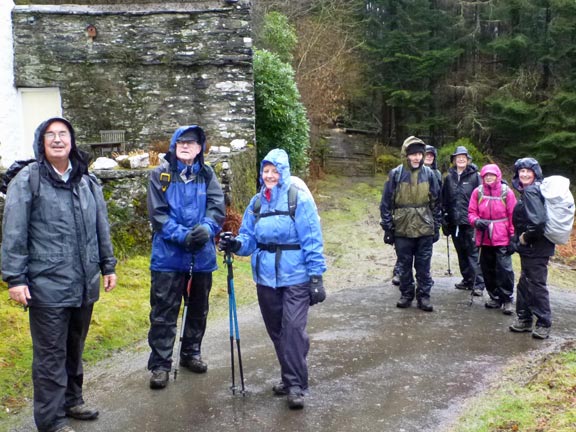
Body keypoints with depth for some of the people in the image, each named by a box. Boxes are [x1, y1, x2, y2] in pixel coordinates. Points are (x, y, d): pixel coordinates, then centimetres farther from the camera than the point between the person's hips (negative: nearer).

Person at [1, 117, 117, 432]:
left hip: (85, 285, 5)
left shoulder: (87, 181, 10)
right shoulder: (27, 180, -6)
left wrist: (108, 266, 13)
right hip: (48, 287, -5)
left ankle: (71, 400, 36)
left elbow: (101, 228, 14)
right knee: (51, 356, 2)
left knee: (74, 349, 19)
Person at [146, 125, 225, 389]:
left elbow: (217, 207, -4)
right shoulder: (160, 174, -2)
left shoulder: (207, 175, 5)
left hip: (202, 255, 3)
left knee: (198, 308, 16)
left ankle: (191, 353, 34)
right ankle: (160, 364, 11)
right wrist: (182, 235, -20)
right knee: (164, 312, 1)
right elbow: (157, 214, -8)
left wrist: (206, 228, -23)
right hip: (168, 256, -3)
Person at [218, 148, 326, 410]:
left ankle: (296, 386, 1)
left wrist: (316, 276, -13)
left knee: (294, 328, -12)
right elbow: (250, 238, 9)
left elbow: (312, 240, -10)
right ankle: (289, 378, 31)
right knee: (276, 330, 14)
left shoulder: (299, 199, -8)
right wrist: (236, 244, -14)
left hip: (295, 277, -6)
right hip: (266, 277, 6)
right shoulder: (257, 202, 8)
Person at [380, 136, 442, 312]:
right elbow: (386, 203, -2)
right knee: (404, 264, 10)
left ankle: (424, 296, 18)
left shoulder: (429, 174, 0)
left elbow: (436, 202, 7)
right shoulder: (396, 174, -5)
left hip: (425, 228, 1)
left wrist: (436, 227, 6)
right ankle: (406, 294, 24)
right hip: (402, 228, -1)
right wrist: (387, 228, -3)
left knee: (423, 265, 7)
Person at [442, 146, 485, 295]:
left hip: (470, 221, -5)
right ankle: (467, 280, 24)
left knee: (473, 252, -6)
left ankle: (478, 284, -4)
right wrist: (445, 218, 7)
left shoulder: (474, 176, -2)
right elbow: (444, 198, 12)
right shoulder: (449, 177, 10)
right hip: (454, 221, 5)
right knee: (461, 252, 13)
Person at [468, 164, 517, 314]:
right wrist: (476, 221, -15)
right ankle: (495, 297, 27)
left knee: (504, 268, -7)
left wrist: (513, 236, -5)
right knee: (487, 269, 12)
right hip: (484, 238, 3)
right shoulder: (478, 192, 1)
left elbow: (513, 216, -2)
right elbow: (471, 212, 7)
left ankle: (507, 299, 6)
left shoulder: (506, 192, -5)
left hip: (502, 239, -3)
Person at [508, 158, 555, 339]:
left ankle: (544, 323, 13)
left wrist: (526, 237, -17)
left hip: (535, 248, -10)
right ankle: (524, 319, 29)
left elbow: (538, 221, -30)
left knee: (536, 285, 1)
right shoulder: (526, 191, 10)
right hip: (529, 248, 10)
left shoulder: (530, 191, -19)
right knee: (525, 283, 18)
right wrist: (518, 240, 12)